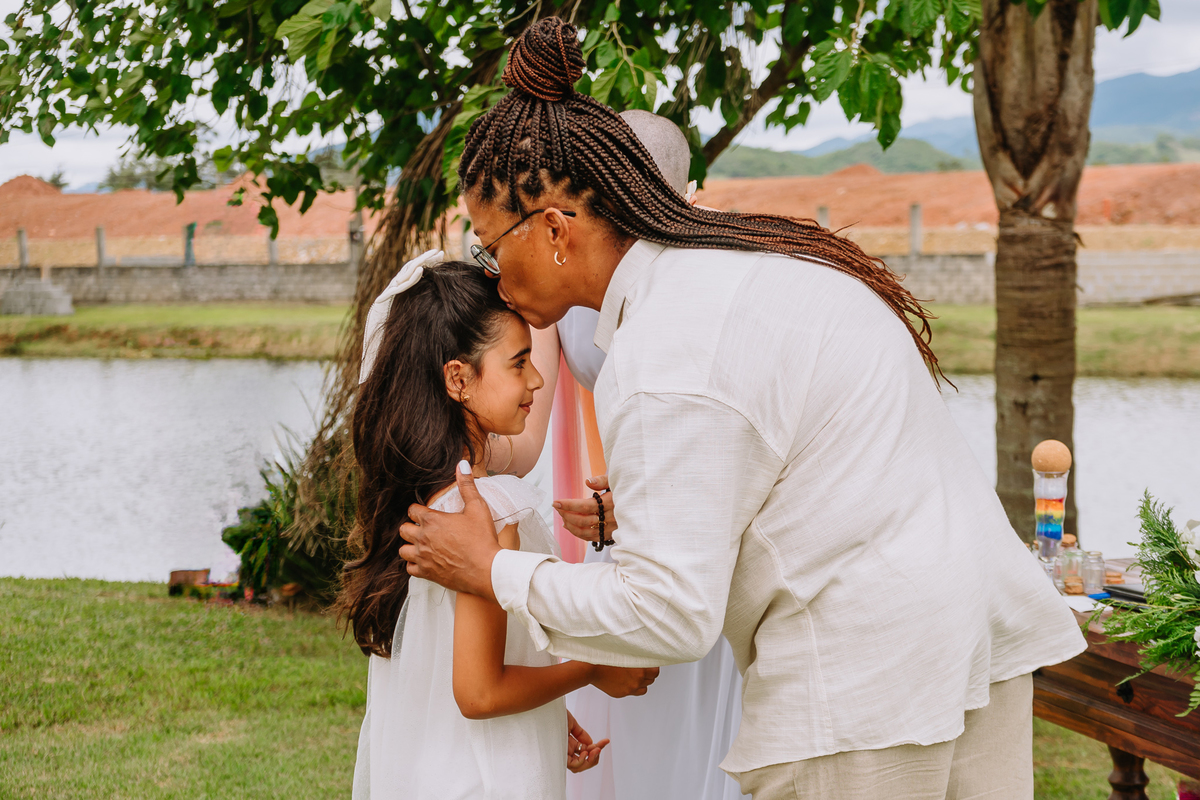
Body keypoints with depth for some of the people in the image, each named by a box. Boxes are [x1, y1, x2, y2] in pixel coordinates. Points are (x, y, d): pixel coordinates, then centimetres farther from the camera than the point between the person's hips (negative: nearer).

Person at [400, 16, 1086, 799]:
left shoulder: (661, 363, -20)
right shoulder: (747, 257, 10)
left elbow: (672, 611, -18)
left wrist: (492, 572, -6)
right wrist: (637, 515, 16)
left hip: (867, 676, -9)